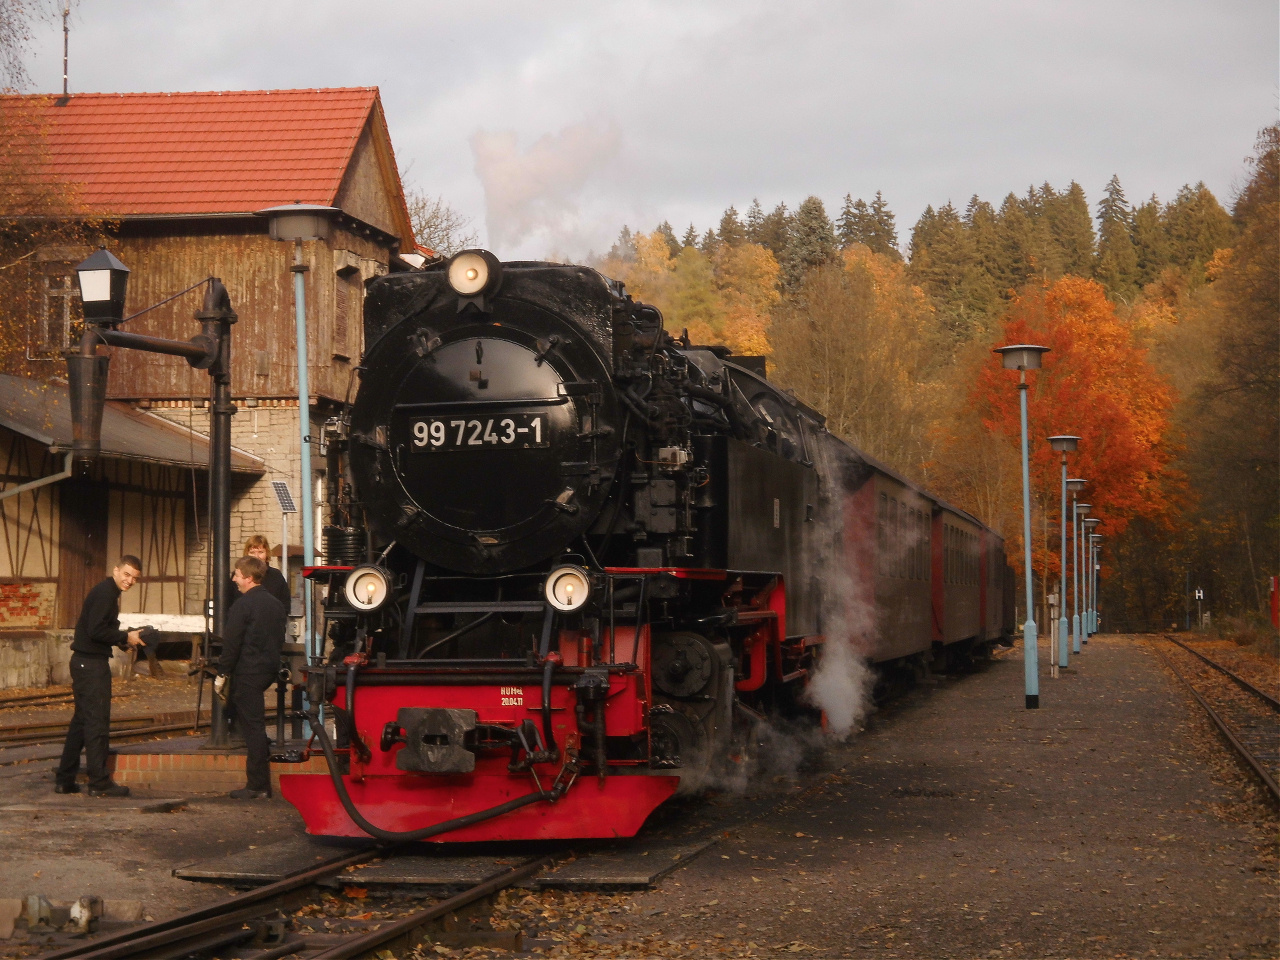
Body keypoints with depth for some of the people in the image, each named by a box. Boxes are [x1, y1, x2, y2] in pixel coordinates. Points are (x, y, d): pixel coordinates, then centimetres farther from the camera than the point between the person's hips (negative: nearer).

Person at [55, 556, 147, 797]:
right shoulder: (104, 593, -15)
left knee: (82, 721, 14)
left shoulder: (108, 593, 17)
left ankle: (64, 780, 18)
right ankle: (99, 783, -4)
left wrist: (122, 639, 8)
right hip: (92, 664, -11)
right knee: (97, 722, -7)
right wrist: (125, 638, -13)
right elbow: (96, 631, -23)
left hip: (85, 662, 11)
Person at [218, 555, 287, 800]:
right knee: (256, 724, 21)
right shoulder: (275, 604, 13)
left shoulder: (243, 605, -13)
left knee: (252, 726, -6)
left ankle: (257, 786, -6)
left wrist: (222, 673, -8)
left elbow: (232, 642, -14)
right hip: (269, 669, 8)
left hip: (247, 672, -8)